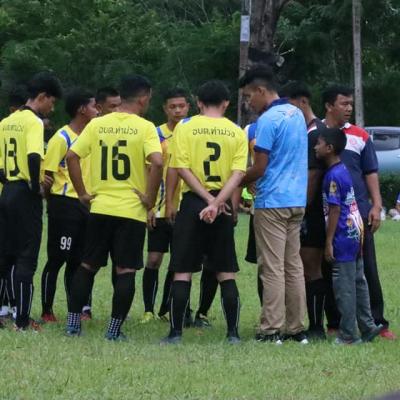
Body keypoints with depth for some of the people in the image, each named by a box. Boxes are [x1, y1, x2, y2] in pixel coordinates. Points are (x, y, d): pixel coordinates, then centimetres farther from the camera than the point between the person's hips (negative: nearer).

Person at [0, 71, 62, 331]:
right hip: (25, 195, -7)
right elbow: (34, 157, -26)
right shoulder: (34, 122, -12)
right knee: (27, 258, -3)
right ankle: (23, 321, -2)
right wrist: (37, 187, -15)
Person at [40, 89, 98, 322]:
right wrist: (54, 204, -13)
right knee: (57, 259, -3)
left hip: (86, 205, 7)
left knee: (77, 261, 11)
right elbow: (48, 173, -13)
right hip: (65, 204, -7)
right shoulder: (62, 138, -11)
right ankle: (47, 311, 3)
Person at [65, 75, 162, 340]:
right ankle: (115, 329, -1)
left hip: (100, 207, 4)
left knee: (87, 265, 14)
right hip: (132, 209, -3)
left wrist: (83, 193, 6)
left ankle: (73, 323, 14)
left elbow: (72, 157, -1)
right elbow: (157, 162, -22)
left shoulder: (97, 125, 4)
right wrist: (150, 198, -10)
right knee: (126, 270, 2)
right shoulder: (145, 127, -7)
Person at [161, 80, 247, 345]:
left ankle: (176, 332, -1)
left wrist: (209, 199, -9)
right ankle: (233, 333, 5)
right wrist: (217, 202, -14)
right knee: (226, 273, 8)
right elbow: (238, 174, -7)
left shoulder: (185, 128, 0)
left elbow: (182, 168, -8)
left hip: (192, 203, -1)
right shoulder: (237, 133, 3)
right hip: (223, 208, 2)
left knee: (183, 272, 2)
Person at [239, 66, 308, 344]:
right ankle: (296, 328, 11)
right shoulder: (296, 114, 12)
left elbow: (259, 168, -13)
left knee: (273, 269, -6)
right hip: (297, 201, 8)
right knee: (294, 266, 10)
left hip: (272, 202, -8)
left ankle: (271, 330, -5)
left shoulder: (269, 120, -14)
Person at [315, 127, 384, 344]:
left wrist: (329, 242, -15)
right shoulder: (343, 170, 12)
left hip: (343, 237, -9)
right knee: (358, 283, 15)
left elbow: (334, 210, -17)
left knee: (344, 287, -4)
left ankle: (348, 335, -1)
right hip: (355, 234, 9)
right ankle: (367, 328, 20)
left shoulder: (333, 176, -16)